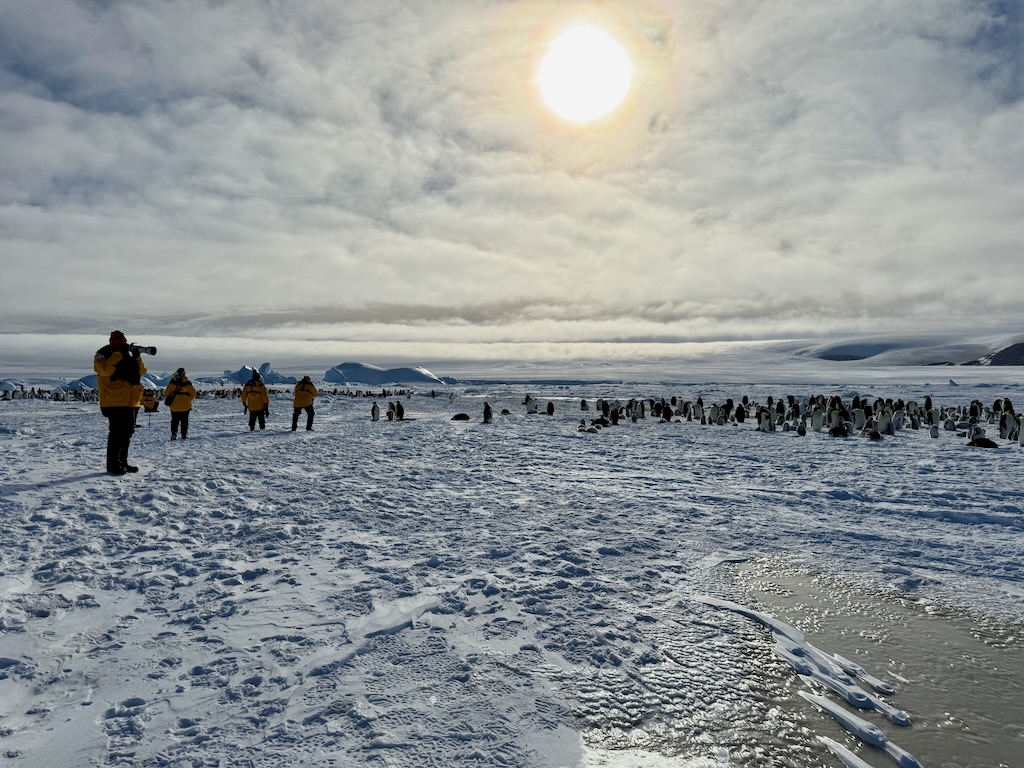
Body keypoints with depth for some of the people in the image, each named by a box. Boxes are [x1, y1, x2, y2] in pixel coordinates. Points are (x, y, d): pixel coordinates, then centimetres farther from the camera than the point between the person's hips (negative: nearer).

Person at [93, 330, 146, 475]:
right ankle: (113, 464, -4)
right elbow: (105, 369, -23)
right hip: (114, 403, -8)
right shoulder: (103, 355, -3)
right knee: (117, 433, -9)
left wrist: (137, 358, -4)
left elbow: (141, 372, 12)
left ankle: (123, 462, 21)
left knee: (127, 433, 12)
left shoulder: (127, 356, 18)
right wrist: (119, 354, -21)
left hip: (130, 403, 8)